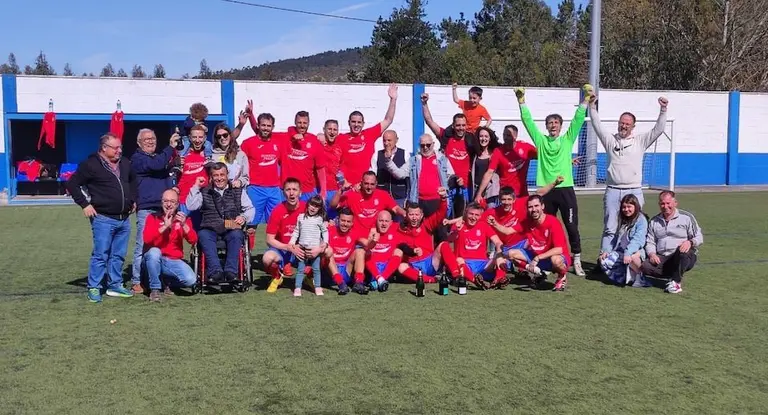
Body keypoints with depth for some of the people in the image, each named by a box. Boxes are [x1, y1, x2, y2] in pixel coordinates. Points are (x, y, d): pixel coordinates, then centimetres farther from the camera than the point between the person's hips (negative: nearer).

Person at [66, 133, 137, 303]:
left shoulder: (125, 163, 12)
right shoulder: (91, 165, -7)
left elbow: (133, 180, 31)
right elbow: (72, 184, -5)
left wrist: (133, 199, 21)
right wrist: (84, 204, -9)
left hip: (124, 219, 6)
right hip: (103, 219, -6)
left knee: (119, 255, 12)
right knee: (100, 255, -4)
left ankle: (115, 285, 22)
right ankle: (94, 288, 6)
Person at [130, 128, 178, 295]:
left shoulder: (160, 157, 23)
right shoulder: (137, 158, 0)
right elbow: (157, 165, -18)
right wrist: (171, 146, -12)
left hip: (164, 208, 7)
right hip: (146, 208, -7)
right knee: (143, 246, -7)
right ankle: (136, 282, -1)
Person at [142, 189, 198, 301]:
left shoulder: (182, 218, 4)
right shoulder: (153, 217, -2)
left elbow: (193, 241, -9)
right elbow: (147, 239, -19)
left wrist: (184, 225, -24)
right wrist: (165, 226, -26)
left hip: (174, 261, 2)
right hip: (154, 259, -2)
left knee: (191, 280, -21)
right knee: (154, 251, -36)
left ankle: (167, 281, 13)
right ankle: (155, 289, -17)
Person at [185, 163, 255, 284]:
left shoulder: (238, 191, 19)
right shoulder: (204, 192, 19)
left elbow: (250, 209, 15)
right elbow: (190, 207, 6)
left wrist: (244, 217, -6)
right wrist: (196, 187, 3)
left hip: (232, 229, 0)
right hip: (210, 229, 0)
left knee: (236, 235, -35)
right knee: (203, 235, -34)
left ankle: (231, 271, -38)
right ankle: (216, 271, -42)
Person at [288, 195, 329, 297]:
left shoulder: (320, 219, 3)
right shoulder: (301, 217, 8)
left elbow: (324, 231, 6)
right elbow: (296, 231, 12)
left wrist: (325, 242, -6)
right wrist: (292, 242, 4)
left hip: (315, 248, -1)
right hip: (302, 247, 1)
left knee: (316, 269, 5)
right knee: (300, 269, 4)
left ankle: (318, 287, 12)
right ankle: (297, 288, 5)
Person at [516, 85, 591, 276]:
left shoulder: (567, 139, 8)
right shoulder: (540, 140, 8)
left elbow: (578, 119, 1)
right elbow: (528, 121, 3)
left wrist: (585, 98, -7)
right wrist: (521, 100, -4)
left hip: (565, 189, -1)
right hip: (546, 190, 1)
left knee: (572, 227, 1)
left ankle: (577, 261, 10)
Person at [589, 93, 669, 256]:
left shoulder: (640, 141, 8)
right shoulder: (610, 139, 9)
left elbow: (659, 129, 3)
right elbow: (597, 125, 2)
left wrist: (663, 110, -8)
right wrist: (592, 107, -9)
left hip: (634, 191, 0)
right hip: (612, 190, 0)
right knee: (609, 228, 1)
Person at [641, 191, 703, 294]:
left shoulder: (686, 217, 4)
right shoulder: (654, 221, 15)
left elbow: (699, 237, 3)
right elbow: (650, 242, 15)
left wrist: (690, 242, -20)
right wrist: (651, 254, -7)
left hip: (685, 258, -3)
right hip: (662, 258, 3)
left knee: (682, 251, -39)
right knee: (644, 266, -26)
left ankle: (676, 281, -21)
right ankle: (677, 276, -13)